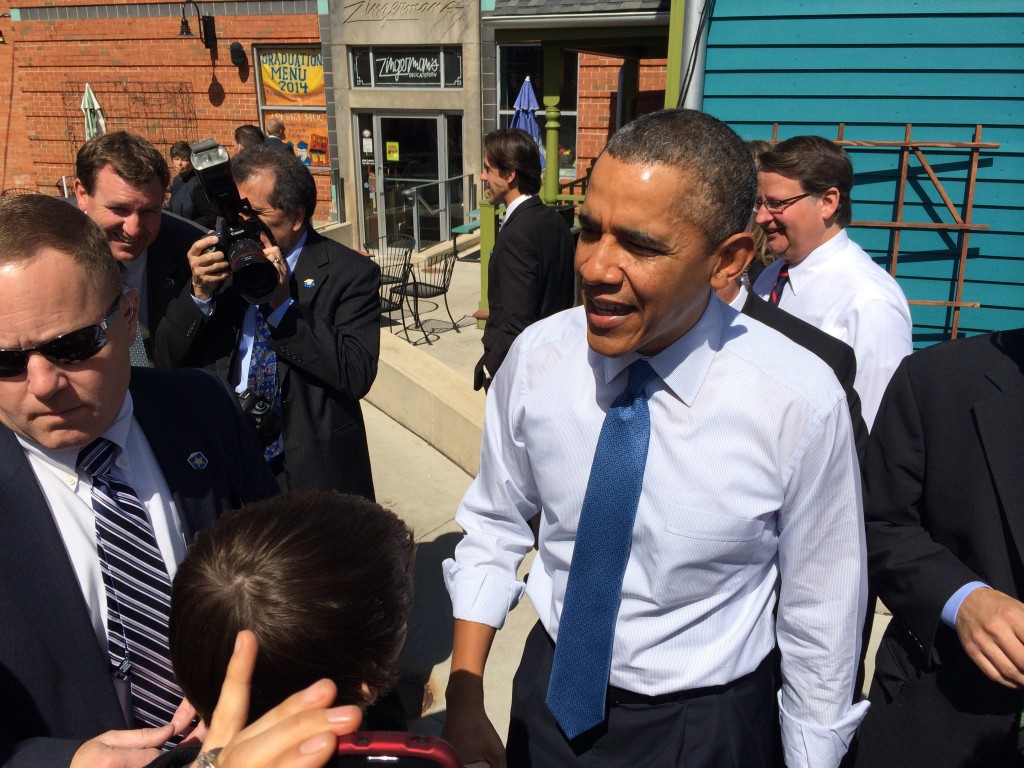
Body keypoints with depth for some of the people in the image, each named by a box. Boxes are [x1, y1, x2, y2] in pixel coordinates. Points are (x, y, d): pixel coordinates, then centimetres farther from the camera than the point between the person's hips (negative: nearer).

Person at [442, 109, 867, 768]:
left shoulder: (800, 401, -24)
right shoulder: (537, 357, -16)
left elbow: (821, 618, -12)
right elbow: (494, 528, -3)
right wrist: (464, 699, -6)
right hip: (550, 697, 3)